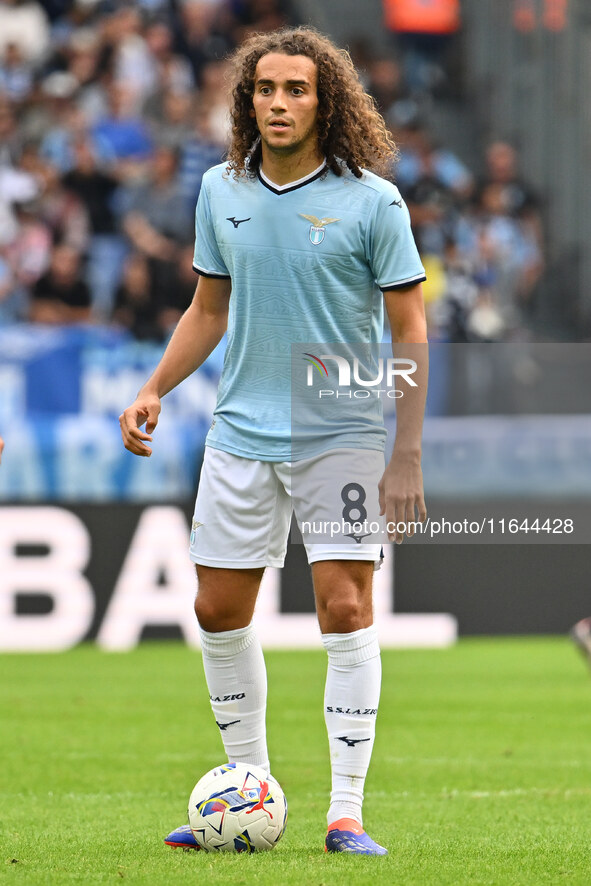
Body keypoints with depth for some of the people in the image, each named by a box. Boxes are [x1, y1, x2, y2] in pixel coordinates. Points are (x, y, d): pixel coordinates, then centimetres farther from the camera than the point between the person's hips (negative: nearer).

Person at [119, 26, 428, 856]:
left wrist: (407, 459, -11)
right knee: (219, 609, 6)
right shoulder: (221, 191, 4)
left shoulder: (373, 201, -8)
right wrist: (154, 390, 4)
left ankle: (346, 813, -4)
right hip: (242, 435, 5)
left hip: (342, 435, -4)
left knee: (346, 608, -9)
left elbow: (410, 333, -6)